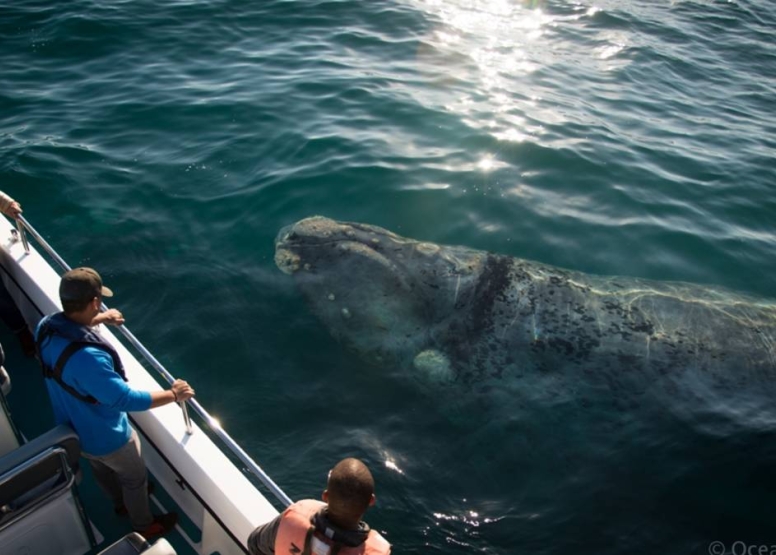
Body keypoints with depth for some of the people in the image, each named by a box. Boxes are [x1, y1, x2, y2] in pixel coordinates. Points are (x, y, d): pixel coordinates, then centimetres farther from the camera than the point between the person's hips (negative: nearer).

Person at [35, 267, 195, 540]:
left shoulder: (46, 327, -19)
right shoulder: (87, 357, -46)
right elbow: (125, 399, -39)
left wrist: (99, 319, 19)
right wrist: (172, 395, -28)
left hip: (71, 428, 8)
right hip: (104, 437, -8)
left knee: (102, 471, 36)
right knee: (135, 478, 23)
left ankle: (122, 503, 64)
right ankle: (144, 525, 49)